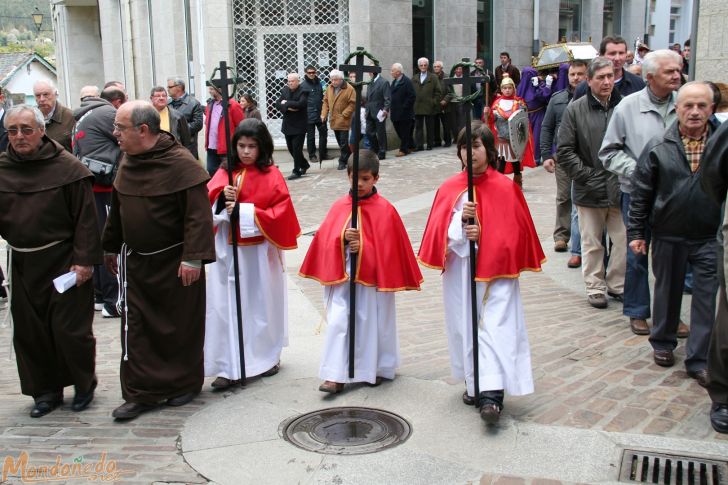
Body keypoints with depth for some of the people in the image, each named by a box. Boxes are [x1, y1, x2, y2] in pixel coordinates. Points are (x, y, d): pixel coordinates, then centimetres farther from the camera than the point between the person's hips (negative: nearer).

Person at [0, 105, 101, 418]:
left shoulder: (67, 167, -9)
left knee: (69, 328, 0)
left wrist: (84, 260, -13)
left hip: (63, 261, -4)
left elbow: (86, 217, -9)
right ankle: (46, 391, 26)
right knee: (29, 331, 10)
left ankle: (84, 383, 23)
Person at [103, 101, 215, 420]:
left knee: (181, 325, 8)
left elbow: (198, 214, -21)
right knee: (135, 327, 5)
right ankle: (141, 393, 13)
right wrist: (111, 247, 20)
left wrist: (193, 258, -25)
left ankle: (185, 383, 26)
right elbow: (117, 210, 17)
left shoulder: (180, 163, -18)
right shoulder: (128, 162, 6)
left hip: (174, 262, -6)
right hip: (135, 261, 6)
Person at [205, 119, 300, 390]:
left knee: (262, 304, 10)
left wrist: (245, 211, -18)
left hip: (258, 251, -3)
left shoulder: (271, 175, -5)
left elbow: (281, 214, -10)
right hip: (227, 250, 3)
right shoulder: (224, 173, 6)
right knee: (225, 306, 1)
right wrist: (222, 199, -16)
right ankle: (228, 367, 7)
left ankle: (268, 357, 30)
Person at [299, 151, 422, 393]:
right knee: (338, 321, -4)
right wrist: (343, 237, -19)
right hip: (342, 275, 2)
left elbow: (390, 246, -7)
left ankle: (376, 368, 30)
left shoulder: (384, 210, -6)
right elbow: (326, 239, 0)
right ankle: (335, 376, 1)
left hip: (372, 276, -2)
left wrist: (363, 248, -18)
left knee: (373, 322, 10)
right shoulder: (339, 207, 3)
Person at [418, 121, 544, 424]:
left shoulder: (505, 188, -3)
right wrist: (461, 219, -17)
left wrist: (483, 235, -18)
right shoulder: (449, 189, 6)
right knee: (464, 325, 10)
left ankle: (491, 393, -14)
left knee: (494, 327, -11)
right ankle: (473, 384, 26)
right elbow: (439, 233, 0)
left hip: (494, 270, -4)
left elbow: (513, 234, -5)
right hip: (458, 271, 4)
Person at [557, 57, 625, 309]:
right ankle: (595, 287, 24)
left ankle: (617, 284, 26)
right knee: (592, 243, 10)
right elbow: (565, 151, -3)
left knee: (624, 240, 8)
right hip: (590, 190, -1)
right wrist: (585, 175, -9)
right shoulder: (576, 109, -4)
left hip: (621, 188, 1)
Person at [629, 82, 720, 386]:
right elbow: (640, 194, 1)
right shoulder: (658, 148, -2)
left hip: (709, 238, 0)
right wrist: (635, 232, 0)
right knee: (667, 291, 15)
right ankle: (663, 342, 35)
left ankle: (699, 361, 7)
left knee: (707, 296, -1)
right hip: (668, 236, 0)